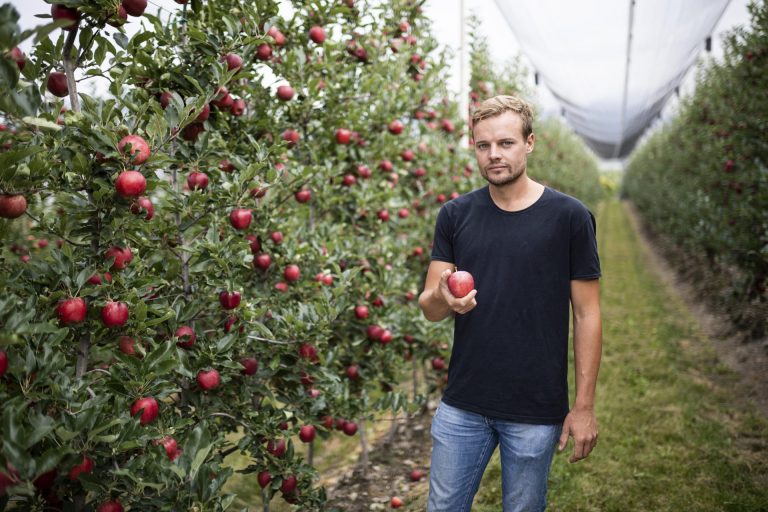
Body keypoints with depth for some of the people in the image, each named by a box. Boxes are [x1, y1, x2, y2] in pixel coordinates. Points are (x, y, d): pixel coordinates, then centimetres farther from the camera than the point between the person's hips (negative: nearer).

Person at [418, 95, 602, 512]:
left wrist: (584, 406, -6)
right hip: (461, 406, 2)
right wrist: (443, 299, -25)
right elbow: (428, 307, -1)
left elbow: (586, 314, -4)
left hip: (536, 411, -2)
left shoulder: (569, 216, -7)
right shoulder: (455, 215, 0)